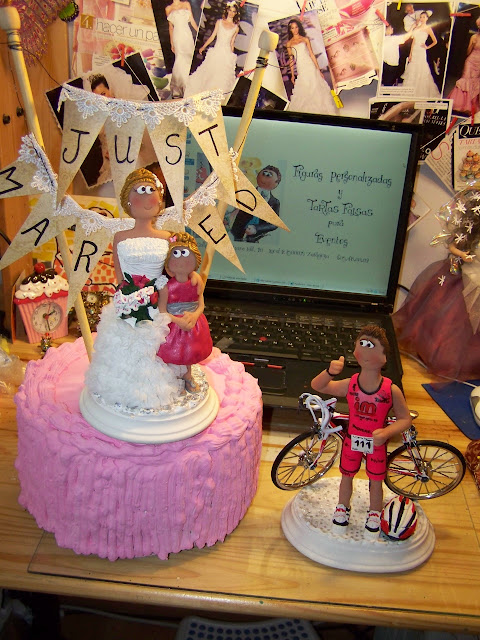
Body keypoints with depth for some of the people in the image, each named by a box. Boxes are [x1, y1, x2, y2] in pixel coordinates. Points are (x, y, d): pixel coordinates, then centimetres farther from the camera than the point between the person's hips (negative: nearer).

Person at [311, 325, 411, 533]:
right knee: (347, 476, 22)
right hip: (353, 440, 1)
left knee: (376, 481, 18)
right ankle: (342, 507, 48)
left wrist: (386, 432, -32)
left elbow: (405, 418, -14)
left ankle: (374, 513, 46)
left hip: (377, 443, -1)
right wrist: (330, 372, -34)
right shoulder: (349, 385, -21)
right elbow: (317, 386, -13)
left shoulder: (391, 390, -25)